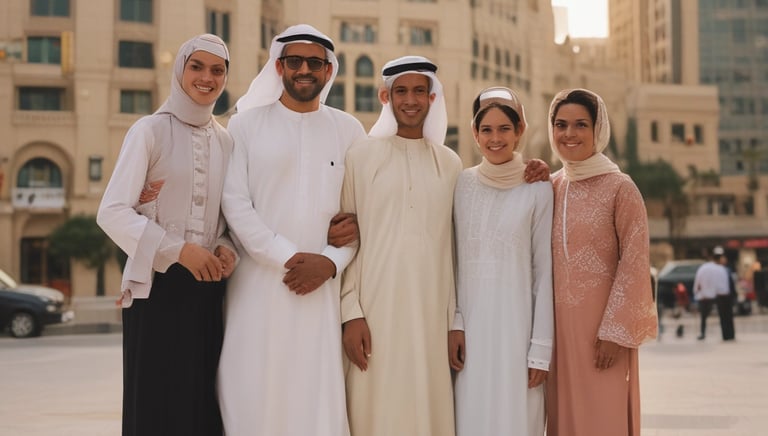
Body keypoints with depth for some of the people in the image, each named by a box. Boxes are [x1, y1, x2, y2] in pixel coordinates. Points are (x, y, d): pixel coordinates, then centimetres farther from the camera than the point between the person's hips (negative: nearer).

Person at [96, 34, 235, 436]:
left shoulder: (226, 141, 11)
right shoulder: (150, 130, -3)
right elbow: (112, 212, -11)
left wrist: (227, 249, -4)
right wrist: (179, 249, -20)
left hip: (208, 287, 5)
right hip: (157, 285, -4)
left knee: (203, 404, 6)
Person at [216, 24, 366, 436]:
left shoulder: (349, 130, 10)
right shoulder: (246, 125, 6)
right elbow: (235, 204, -3)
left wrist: (330, 262, -9)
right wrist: (288, 257, -11)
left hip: (325, 287, 1)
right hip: (258, 283, -1)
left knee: (320, 396, -1)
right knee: (254, 397, 0)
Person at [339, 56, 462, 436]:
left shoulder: (449, 163, 10)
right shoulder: (361, 156, 1)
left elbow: (454, 247, 10)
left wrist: (457, 319, 5)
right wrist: (350, 312, -8)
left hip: (432, 313, 3)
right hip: (375, 310, -2)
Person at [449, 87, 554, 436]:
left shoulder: (537, 189, -3)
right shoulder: (462, 184, 5)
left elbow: (544, 270, -3)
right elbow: (451, 262, 7)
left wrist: (541, 348, -6)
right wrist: (453, 324, -2)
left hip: (516, 329, -2)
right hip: (470, 329, 2)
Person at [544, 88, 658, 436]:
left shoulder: (620, 187, -5)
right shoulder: (548, 187, 9)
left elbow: (634, 264, -9)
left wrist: (615, 332, -13)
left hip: (601, 326, -5)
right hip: (557, 325, 5)